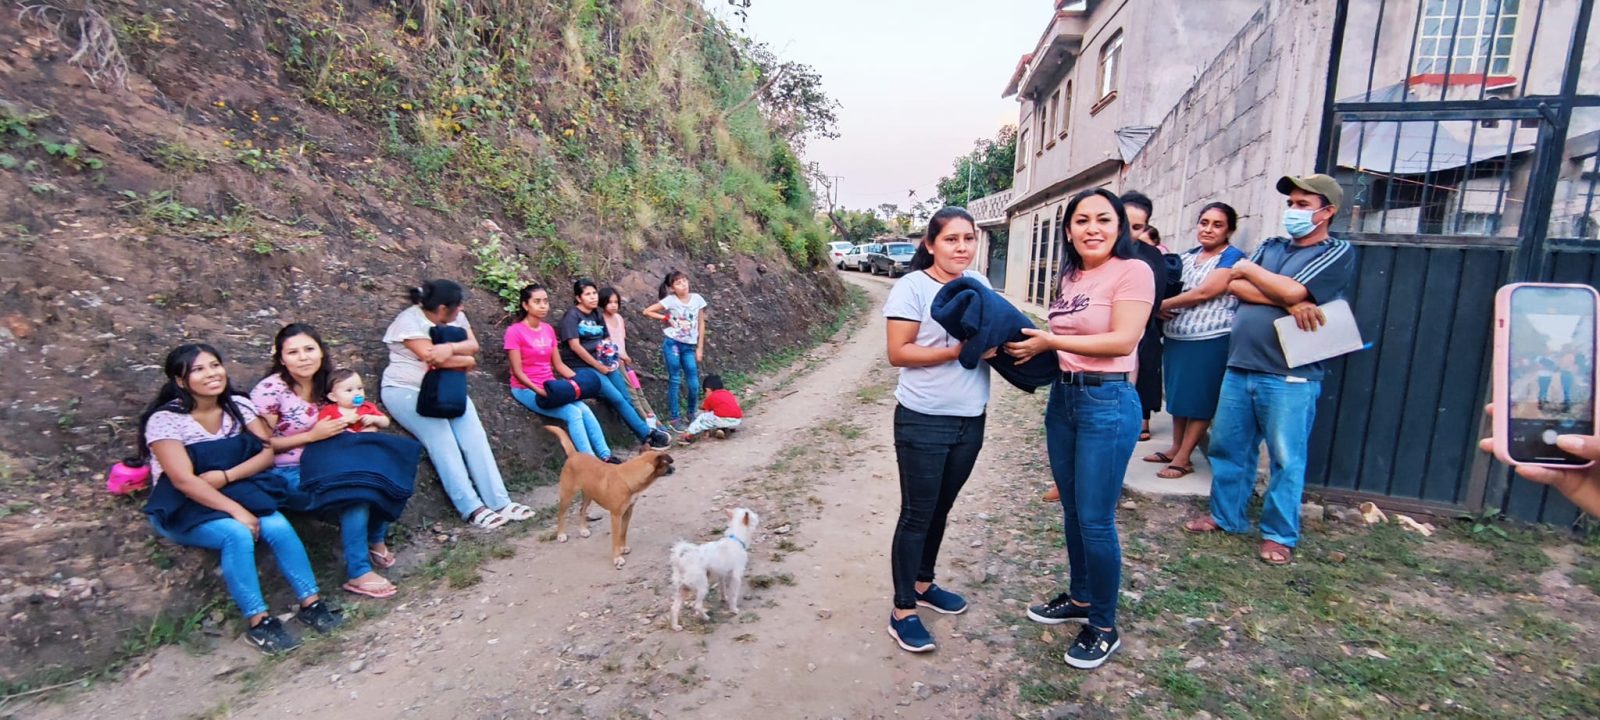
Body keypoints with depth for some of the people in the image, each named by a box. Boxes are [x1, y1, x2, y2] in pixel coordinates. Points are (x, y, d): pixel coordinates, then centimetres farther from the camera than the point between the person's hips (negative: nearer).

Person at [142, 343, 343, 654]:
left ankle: (311, 604, -17)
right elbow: (183, 480, -23)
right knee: (237, 534, -32)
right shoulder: (165, 419, -15)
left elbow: (268, 451, -6)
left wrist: (225, 476, -22)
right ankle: (258, 621, -21)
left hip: (233, 492, 4)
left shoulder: (238, 405, -1)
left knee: (278, 526, -25)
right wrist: (236, 511, -29)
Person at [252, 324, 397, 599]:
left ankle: (376, 540, 2)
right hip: (286, 475, -6)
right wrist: (312, 435, -22)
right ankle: (358, 574, -17)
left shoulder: (325, 382, 3)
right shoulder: (270, 389, -16)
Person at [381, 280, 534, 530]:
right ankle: (473, 509, -21)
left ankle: (500, 502, -17)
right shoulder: (409, 321, -15)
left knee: (475, 436, -13)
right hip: (407, 391, -6)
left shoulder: (456, 318, 6)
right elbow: (432, 357, -22)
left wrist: (451, 348, -26)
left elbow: (473, 346, -5)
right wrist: (466, 361, -8)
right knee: (443, 442, -22)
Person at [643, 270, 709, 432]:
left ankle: (690, 414, 24)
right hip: (672, 344, -3)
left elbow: (701, 324, 6)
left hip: (689, 346, 3)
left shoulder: (697, 299, 1)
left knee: (694, 384, 2)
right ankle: (674, 418, 11)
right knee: (675, 381, 2)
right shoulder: (670, 300, -7)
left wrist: (700, 348, 5)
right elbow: (647, 312, -6)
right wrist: (667, 319, -7)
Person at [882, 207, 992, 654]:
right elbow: (898, 353, -16)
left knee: (941, 508, 19)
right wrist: (957, 351, -24)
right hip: (923, 421, -6)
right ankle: (903, 612, 16)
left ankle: (922, 584, 38)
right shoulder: (912, 286, -12)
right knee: (917, 514, 3)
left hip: (970, 419, 6)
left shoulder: (980, 284, 6)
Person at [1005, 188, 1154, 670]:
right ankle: (1080, 598, 38)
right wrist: (1030, 341, 0)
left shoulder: (1132, 270, -11)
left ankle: (1104, 627, 19)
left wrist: (1050, 342, -17)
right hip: (1063, 397, 8)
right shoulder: (1070, 278, 11)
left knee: (1095, 520, 0)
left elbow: (1121, 341, -20)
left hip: (1108, 401, -7)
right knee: (1072, 510, 18)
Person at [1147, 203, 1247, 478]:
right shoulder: (1188, 256, 13)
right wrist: (1161, 307, -9)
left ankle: (1183, 459, 6)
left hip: (1210, 341, -7)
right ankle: (1175, 448, 25)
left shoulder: (1233, 258, -8)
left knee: (1199, 400, 1)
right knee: (1178, 395, 14)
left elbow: (1203, 293, -18)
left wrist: (1162, 304, -8)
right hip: (1176, 338, 7)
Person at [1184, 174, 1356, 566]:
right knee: (1226, 447, 12)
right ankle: (1225, 516, 27)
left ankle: (1279, 535, 16)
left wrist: (1249, 269, 0)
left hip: (1289, 377, -5)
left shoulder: (1338, 253, 1)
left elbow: (1292, 290, -15)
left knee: (1286, 460, 2)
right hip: (1239, 368, 6)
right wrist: (1289, 303, -12)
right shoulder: (1271, 247, 16)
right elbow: (1235, 286, 0)